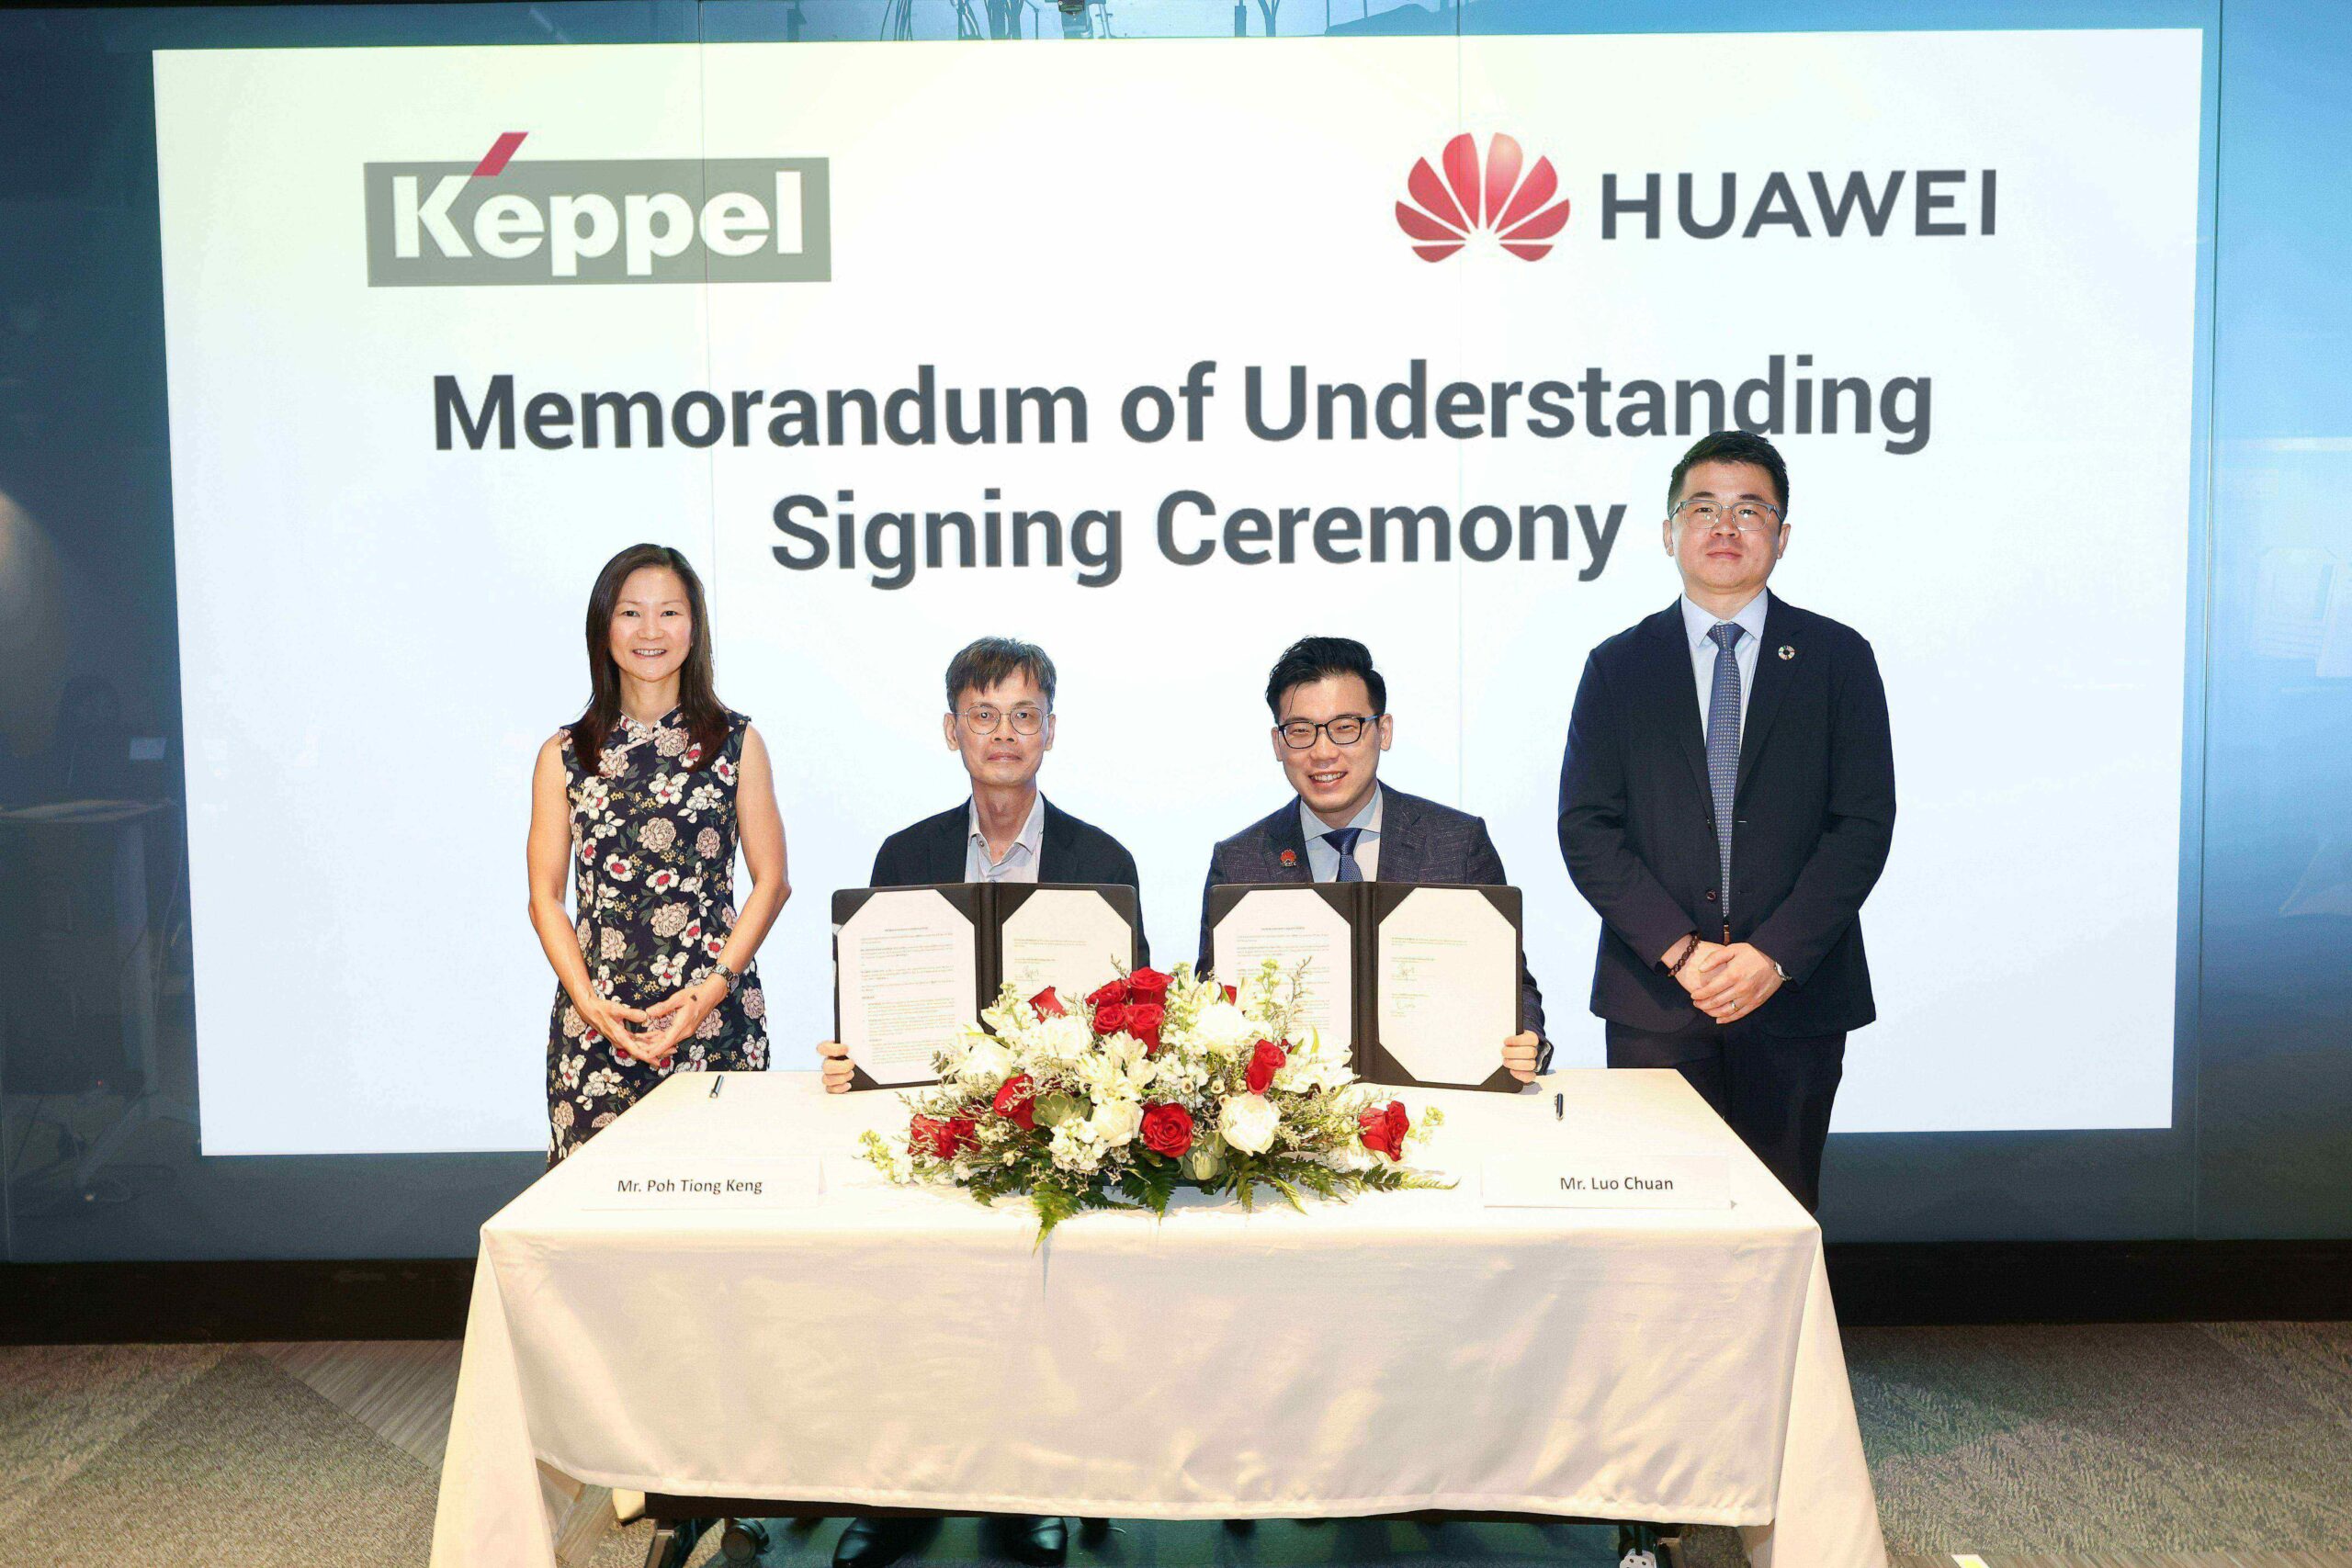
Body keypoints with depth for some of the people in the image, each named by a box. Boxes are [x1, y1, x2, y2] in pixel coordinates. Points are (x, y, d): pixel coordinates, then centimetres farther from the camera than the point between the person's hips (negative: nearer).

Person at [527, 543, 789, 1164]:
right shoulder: (565, 755, 8)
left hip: (716, 1015, -1)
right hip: (597, 1018, 1)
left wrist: (714, 988, -8)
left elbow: (771, 880, 4)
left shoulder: (737, 742, 6)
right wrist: (588, 1001, -8)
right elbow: (546, 897, 7)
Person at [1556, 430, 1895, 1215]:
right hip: (1654, 1002, 0)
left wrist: (1775, 955, -12)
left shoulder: (1837, 657, 6)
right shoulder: (1618, 666, 7)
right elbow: (1587, 829, 0)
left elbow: (1863, 822, -1)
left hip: (1796, 998, 0)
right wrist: (1680, 950, -11)